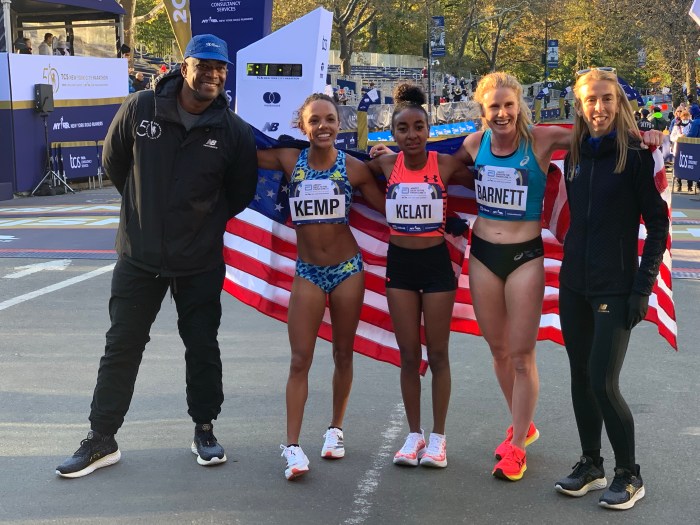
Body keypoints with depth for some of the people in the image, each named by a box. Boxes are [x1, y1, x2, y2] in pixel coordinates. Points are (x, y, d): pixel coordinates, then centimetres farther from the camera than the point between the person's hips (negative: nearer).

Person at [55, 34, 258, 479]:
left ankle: (204, 430, 29)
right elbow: (114, 163, 7)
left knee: (203, 348, 12)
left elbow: (241, 193, 6)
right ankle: (101, 441, 16)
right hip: (139, 256, 1)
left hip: (201, 263, 0)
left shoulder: (235, 132, -9)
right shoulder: (140, 109, -9)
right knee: (122, 346, 7)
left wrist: (204, 219, 7)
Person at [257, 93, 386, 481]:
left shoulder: (353, 168, -4)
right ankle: (292, 446, -5)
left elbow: (389, 210, 2)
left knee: (343, 354, 11)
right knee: (300, 360, -4)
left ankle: (336, 429, 29)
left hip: (347, 269, 0)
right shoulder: (289, 161, -2)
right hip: (307, 272, 0)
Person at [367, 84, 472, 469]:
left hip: (436, 261, -2)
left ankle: (438, 437, 16)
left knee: (437, 354, 6)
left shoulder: (446, 164, -9)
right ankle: (414, 434, 20)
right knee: (408, 354, 8)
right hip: (400, 263, 2)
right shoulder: (386, 164, -2)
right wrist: (372, 156, 1)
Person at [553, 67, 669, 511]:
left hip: (615, 287, -6)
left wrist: (643, 287, -14)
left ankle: (630, 476, 8)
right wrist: (570, 263, 12)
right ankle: (591, 465, 25)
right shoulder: (575, 156, 7)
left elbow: (658, 224, -9)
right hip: (574, 285, 6)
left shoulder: (635, 155, -9)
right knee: (580, 377, 10)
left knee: (603, 382, -9)